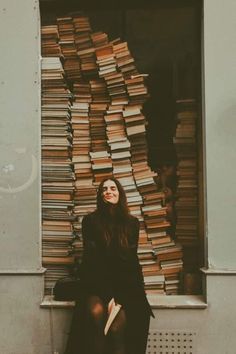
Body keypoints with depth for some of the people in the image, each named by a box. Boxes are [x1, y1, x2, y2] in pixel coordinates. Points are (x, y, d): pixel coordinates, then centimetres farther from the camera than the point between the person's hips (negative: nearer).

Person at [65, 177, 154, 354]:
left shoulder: (132, 223, 4)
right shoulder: (90, 221, -1)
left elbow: (130, 260, 0)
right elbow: (92, 260, -6)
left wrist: (117, 296, -13)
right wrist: (108, 295, -15)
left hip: (124, 283, 1)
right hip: (96, 281, 0)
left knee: (118, 324, -25)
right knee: (96, 311, -30)